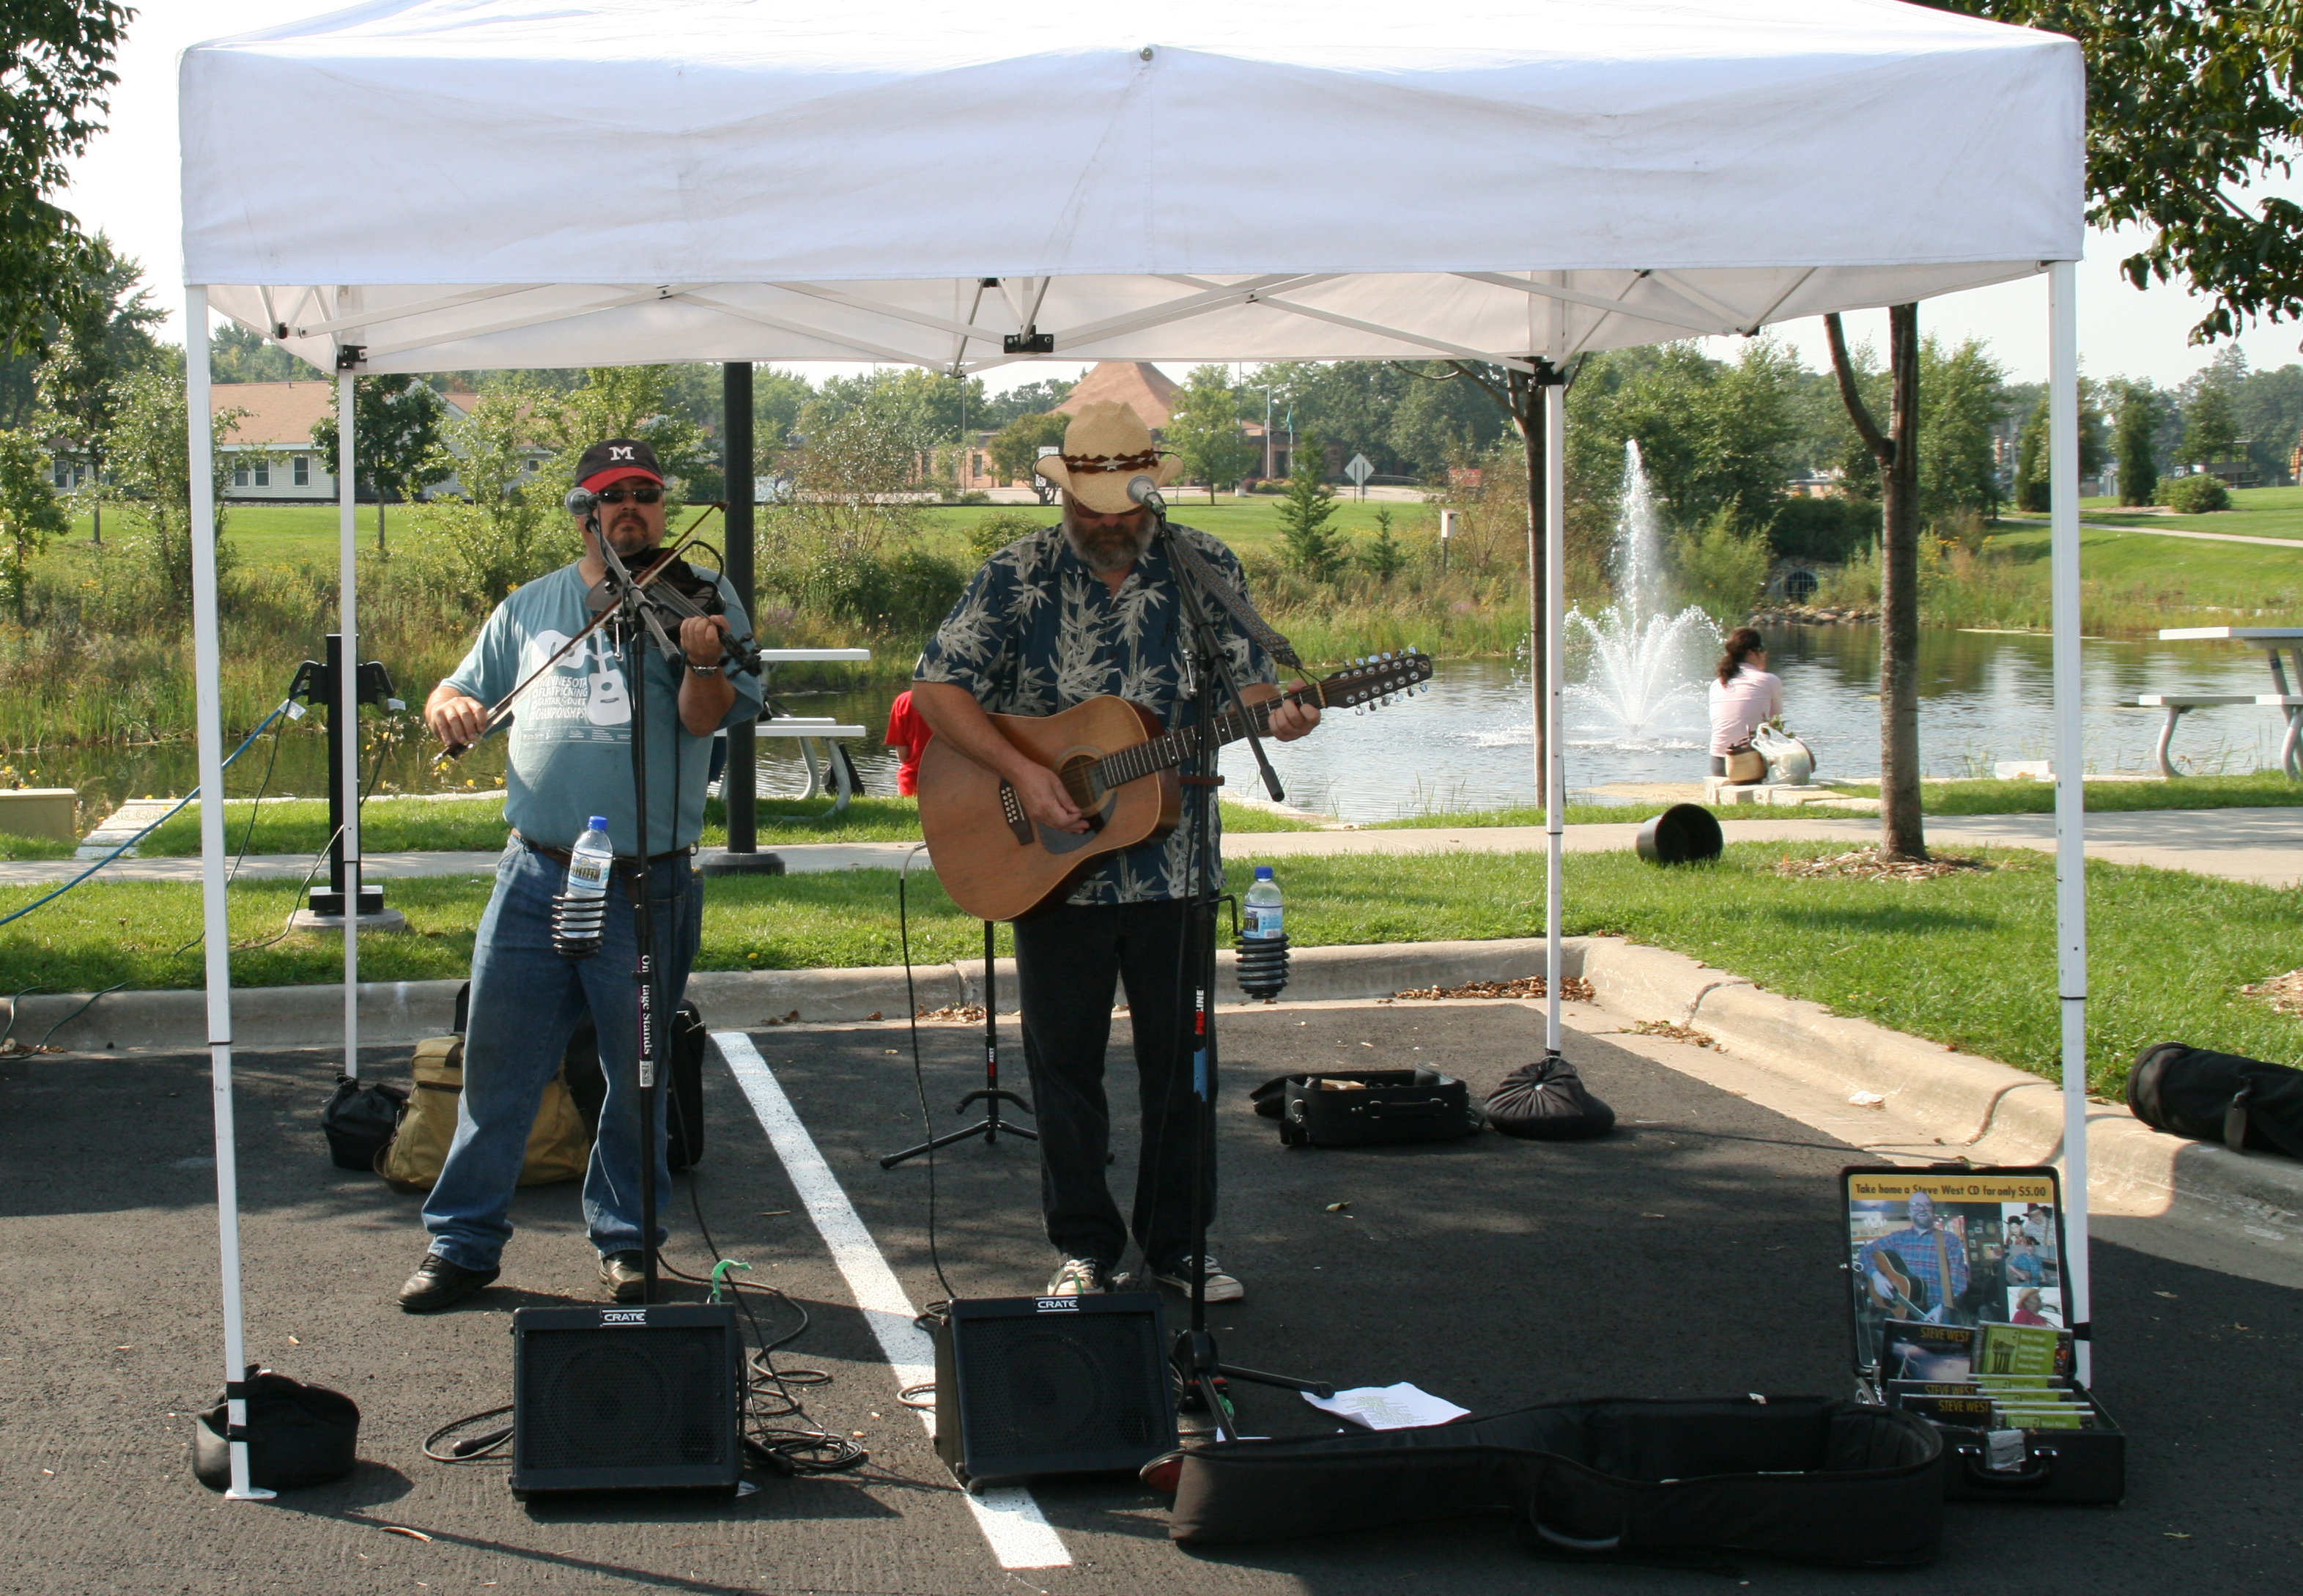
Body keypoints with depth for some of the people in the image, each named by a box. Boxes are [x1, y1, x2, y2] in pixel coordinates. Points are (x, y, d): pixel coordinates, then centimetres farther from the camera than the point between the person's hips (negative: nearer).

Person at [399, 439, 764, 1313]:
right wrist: (449, 708, -9)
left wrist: (703, 661, -33)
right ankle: (464, 1239, 19)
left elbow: (705, 719, -12)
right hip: (535, 875, 3)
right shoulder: (530, 608, 11)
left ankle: (625, 1236, 25)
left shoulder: (699, 599, 0)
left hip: (647, 888, -3)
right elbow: (455, 694, 14)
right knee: (496, 1066, 7)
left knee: (639, 1074, 9)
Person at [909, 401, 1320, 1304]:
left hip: (1172, 862, 2)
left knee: (1180, 1059, 7)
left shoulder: (1206, 567, 2)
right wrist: (1019, 772, -18)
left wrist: (1279, 715, -20)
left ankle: (1176, 1241, 21)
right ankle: (1084, 1247, 18)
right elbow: (934, 688, -7)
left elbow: (1245, 680, 4)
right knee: (1065, 1060, 6)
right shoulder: (1019, 576, -4)